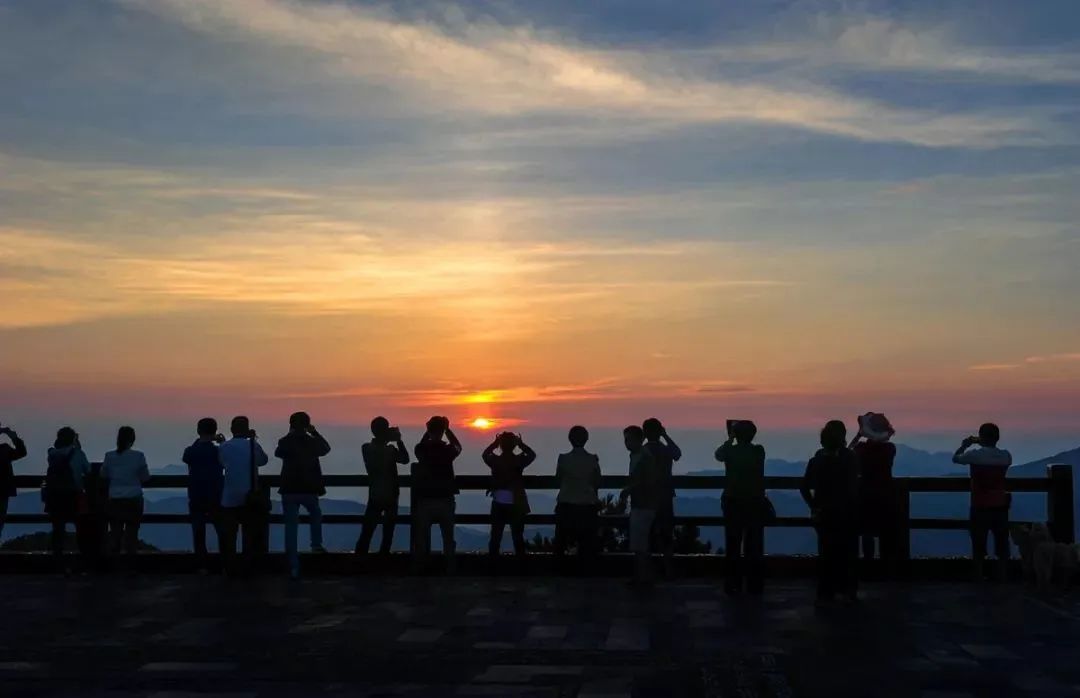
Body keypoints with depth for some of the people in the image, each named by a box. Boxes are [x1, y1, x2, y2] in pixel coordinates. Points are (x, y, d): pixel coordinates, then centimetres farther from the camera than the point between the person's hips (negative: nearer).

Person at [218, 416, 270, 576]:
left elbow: (220, 464, 6)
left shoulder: (223, 447, -4)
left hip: (229, 498, 0)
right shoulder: (253, 446, -5)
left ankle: (230, 568, 7)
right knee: (250, 534, 9)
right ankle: (247, 567, 9)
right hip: (249, 497, 0)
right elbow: (264, 460, 9)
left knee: (228, 534, 7)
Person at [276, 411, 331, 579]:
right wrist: (315, 433, 20)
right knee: (315, 515, 30)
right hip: (309, 489, 0)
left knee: (291, 527, 2)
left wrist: (289, 435, 16)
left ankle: (294, 567, -1)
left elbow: (278, 453, 18)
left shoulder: (285, 442, -4)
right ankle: (316, 544, 14)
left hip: (289, 490, 0)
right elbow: (326, 448, 19)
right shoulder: (312, 442, -2)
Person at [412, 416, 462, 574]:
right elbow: (458, 447, 16)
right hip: (445, 501, 0)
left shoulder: (421, 450, -6)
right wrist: (448, 429, 14)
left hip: (424, 501, 1)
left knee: (422, 539, 7)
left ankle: (420, 570, 7)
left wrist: (429, 430, 14)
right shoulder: (448, 450, -8)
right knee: (448, 539, 10)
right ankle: (450, 570, 9)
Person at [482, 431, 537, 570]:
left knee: (495, 537, 7)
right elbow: (532, 455, 11)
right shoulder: (519, 460, -8)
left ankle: (493, 567, 8)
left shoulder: (495, 460, -6)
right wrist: (521, 444, 8)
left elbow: (485, 454, 16)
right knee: (518, 537, 4)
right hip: (516, 505, -1)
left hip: (498, 505, 1)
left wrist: (495, 442, 12)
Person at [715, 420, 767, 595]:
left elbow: (718, 454, 17)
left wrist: (730, 440, 30)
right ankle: (755, 585, 7)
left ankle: (733, 584, 4)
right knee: (754, 546, 6)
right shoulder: (759, 451, -4)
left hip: (733, 503, -1)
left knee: (733, 546, 5)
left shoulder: (730, 451, -6)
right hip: (756, 503, 1)